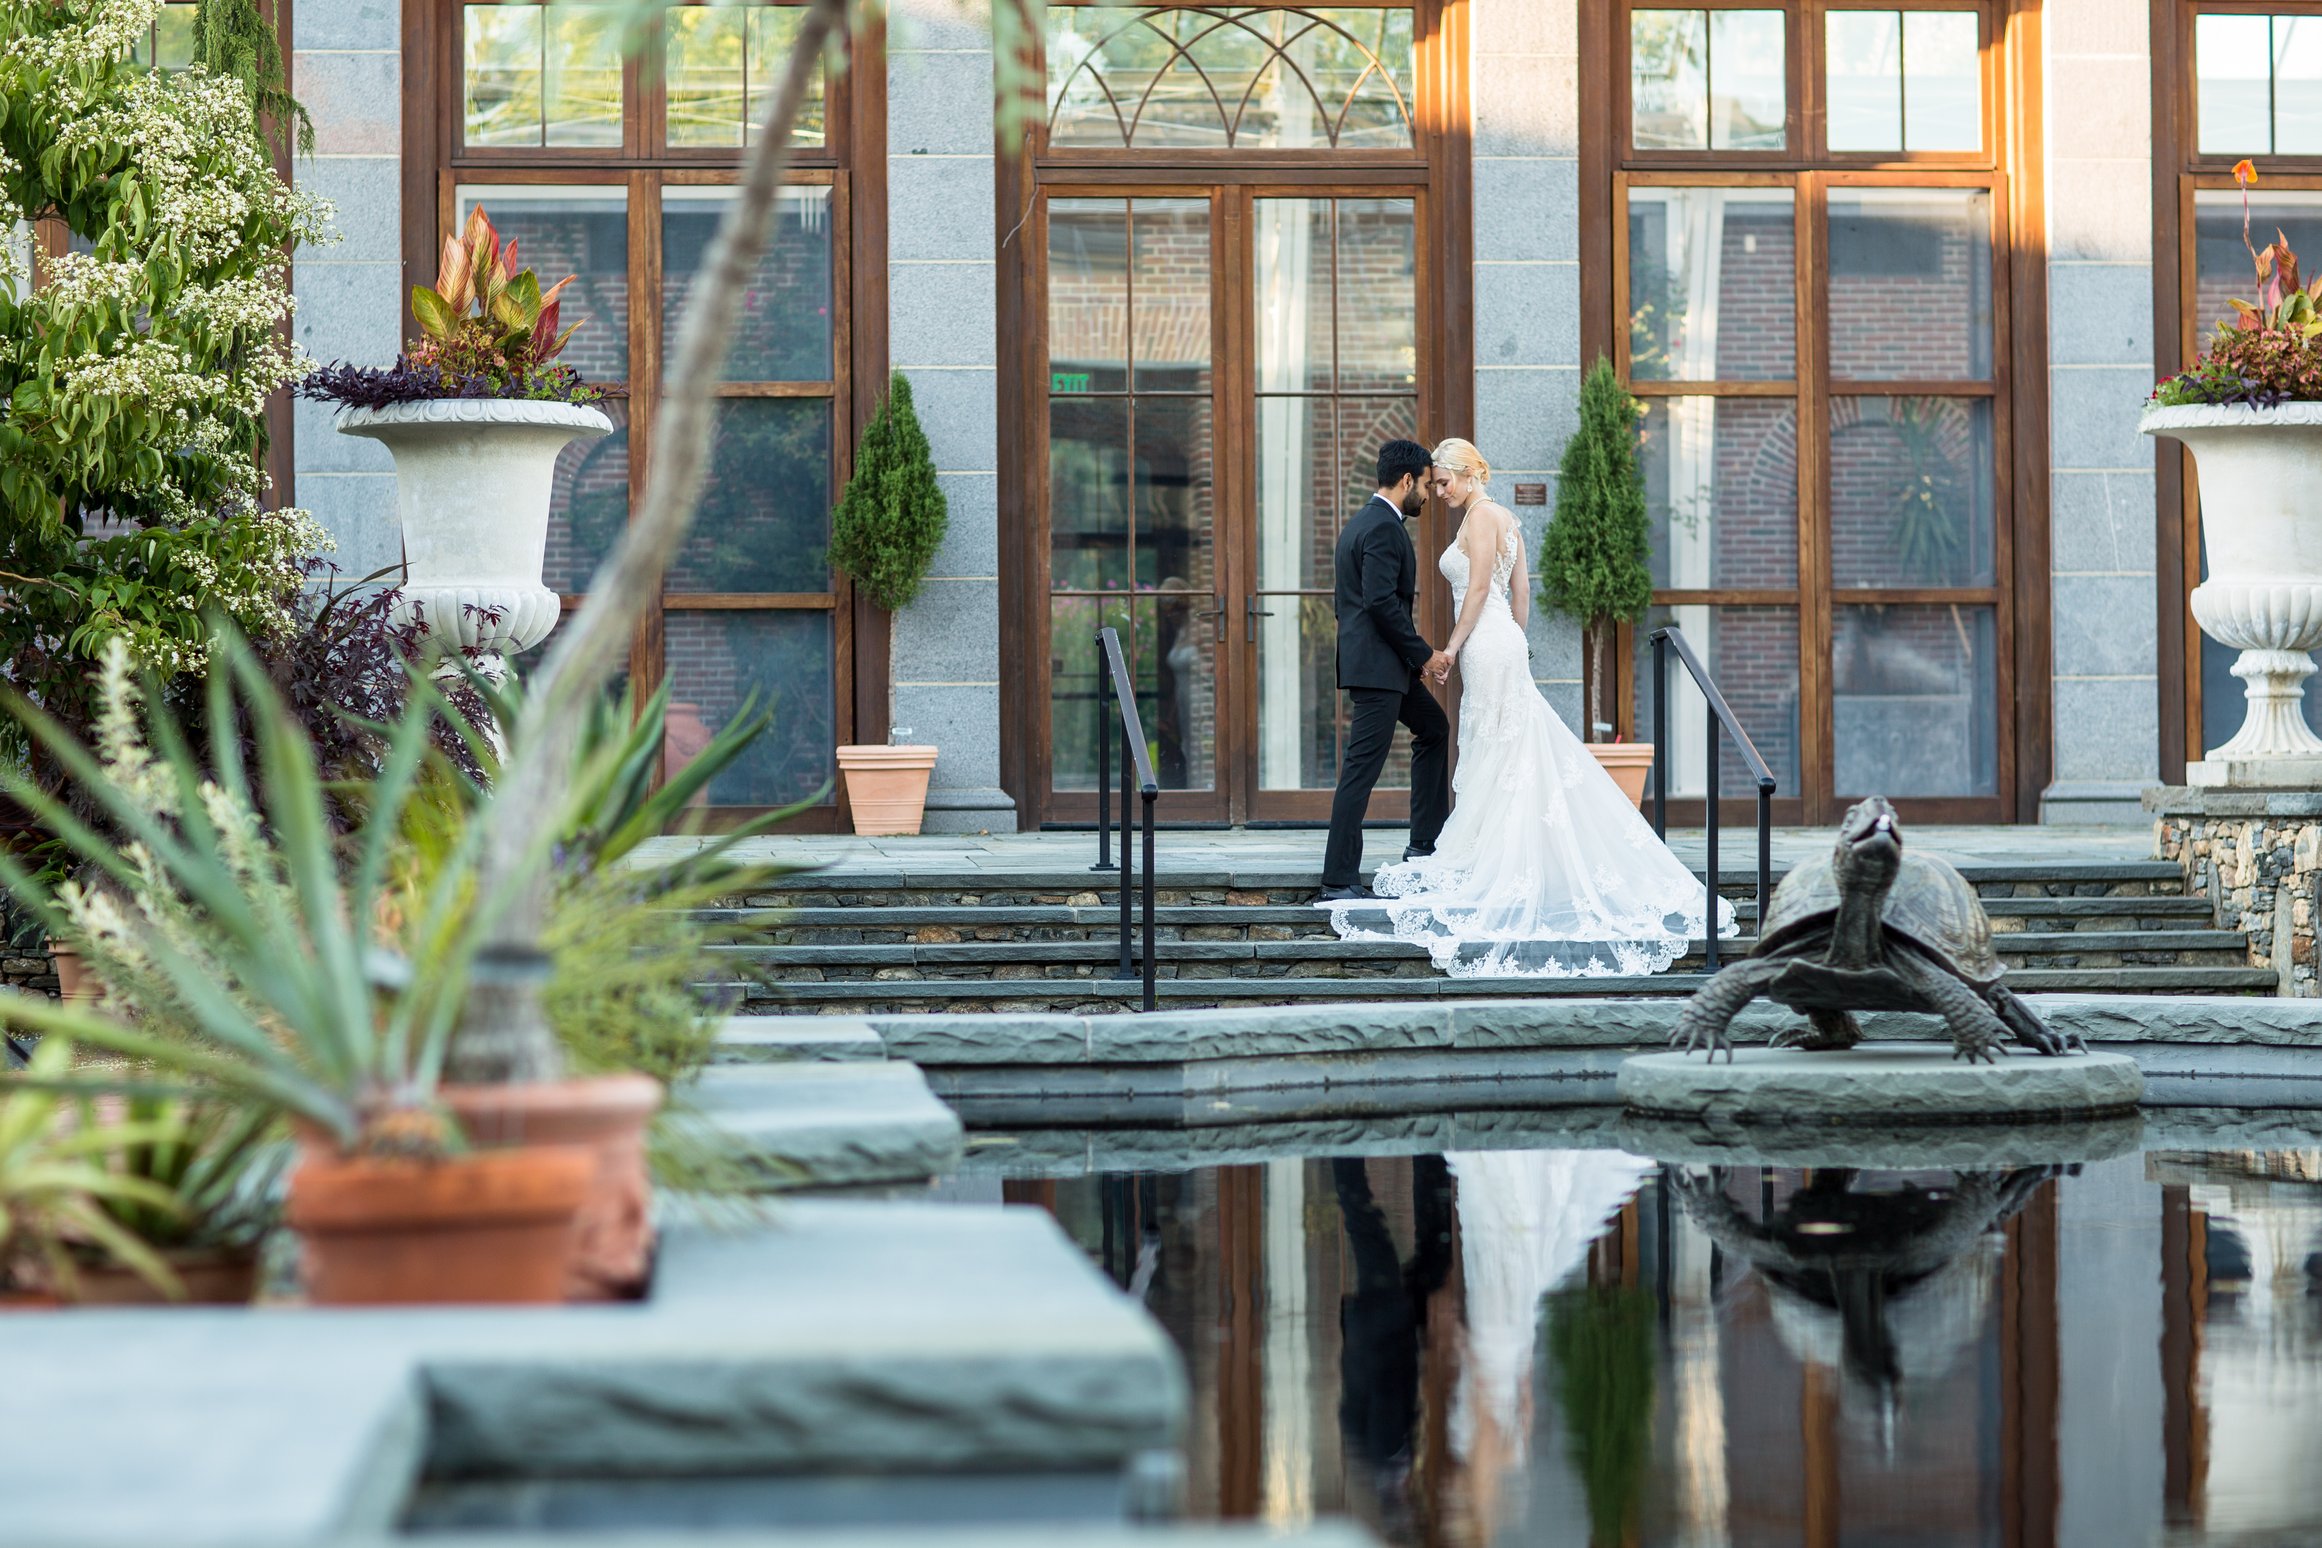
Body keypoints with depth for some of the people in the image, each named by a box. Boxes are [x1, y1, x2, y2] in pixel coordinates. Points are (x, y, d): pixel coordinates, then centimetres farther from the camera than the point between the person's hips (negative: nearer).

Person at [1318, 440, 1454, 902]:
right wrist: (1424, 654, -14)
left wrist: (1414, 653, 18)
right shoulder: (1384, 527, -15)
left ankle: (1425, 843, 28)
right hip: (1377, 666, -11)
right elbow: (1381, 601, -23)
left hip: (1380, 662, 11)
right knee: (1361, 768, -10)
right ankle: (1339, 881, -10)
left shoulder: (1359, 524, 17)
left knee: (1433, 726, 25)